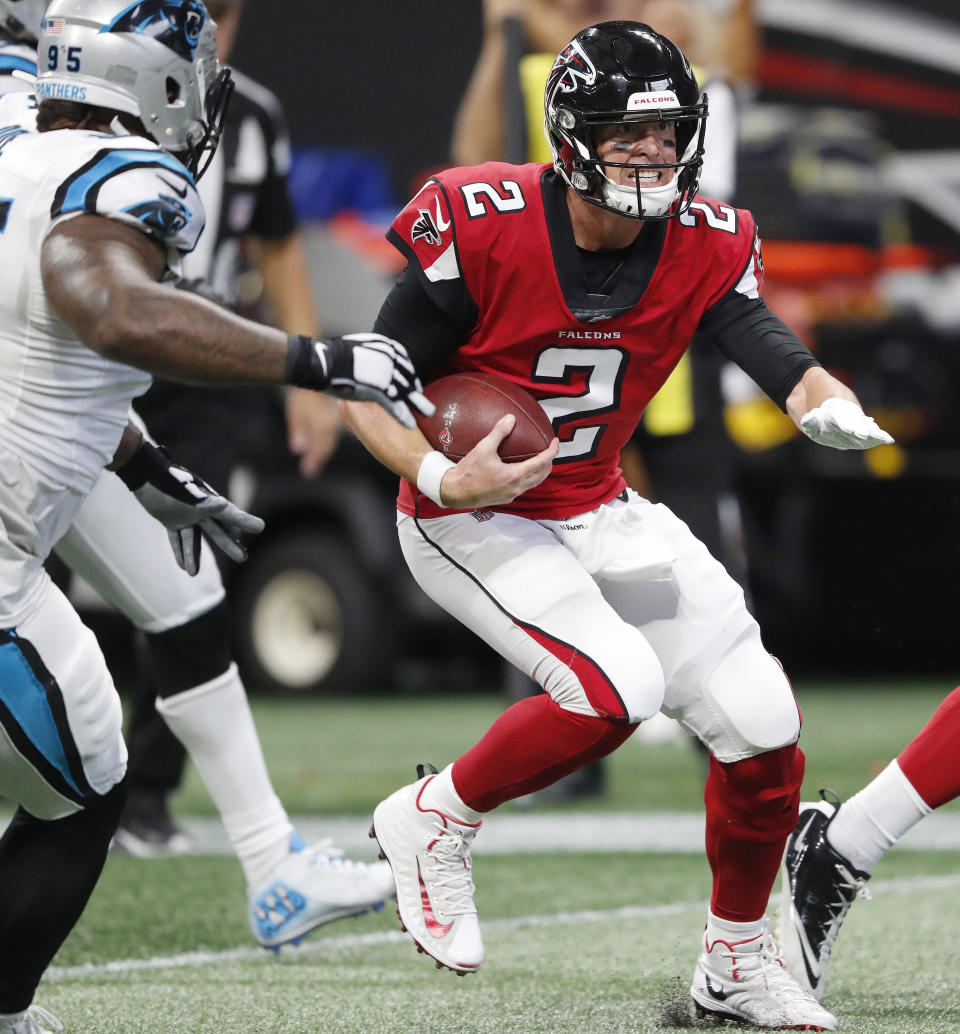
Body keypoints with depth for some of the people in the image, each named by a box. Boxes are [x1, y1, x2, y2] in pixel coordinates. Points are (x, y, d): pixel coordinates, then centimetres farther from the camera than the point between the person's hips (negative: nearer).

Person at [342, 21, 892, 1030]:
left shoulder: (701, 246, -8)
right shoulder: (482, 230, -21)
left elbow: (774, 353, -20)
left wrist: (828, 404, -43)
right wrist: (441, 480, -31)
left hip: (597, 513, 6)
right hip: (471, 520, -6)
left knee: (762, 721, -1)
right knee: (615, 688, -28)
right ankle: (434, 818, -1)